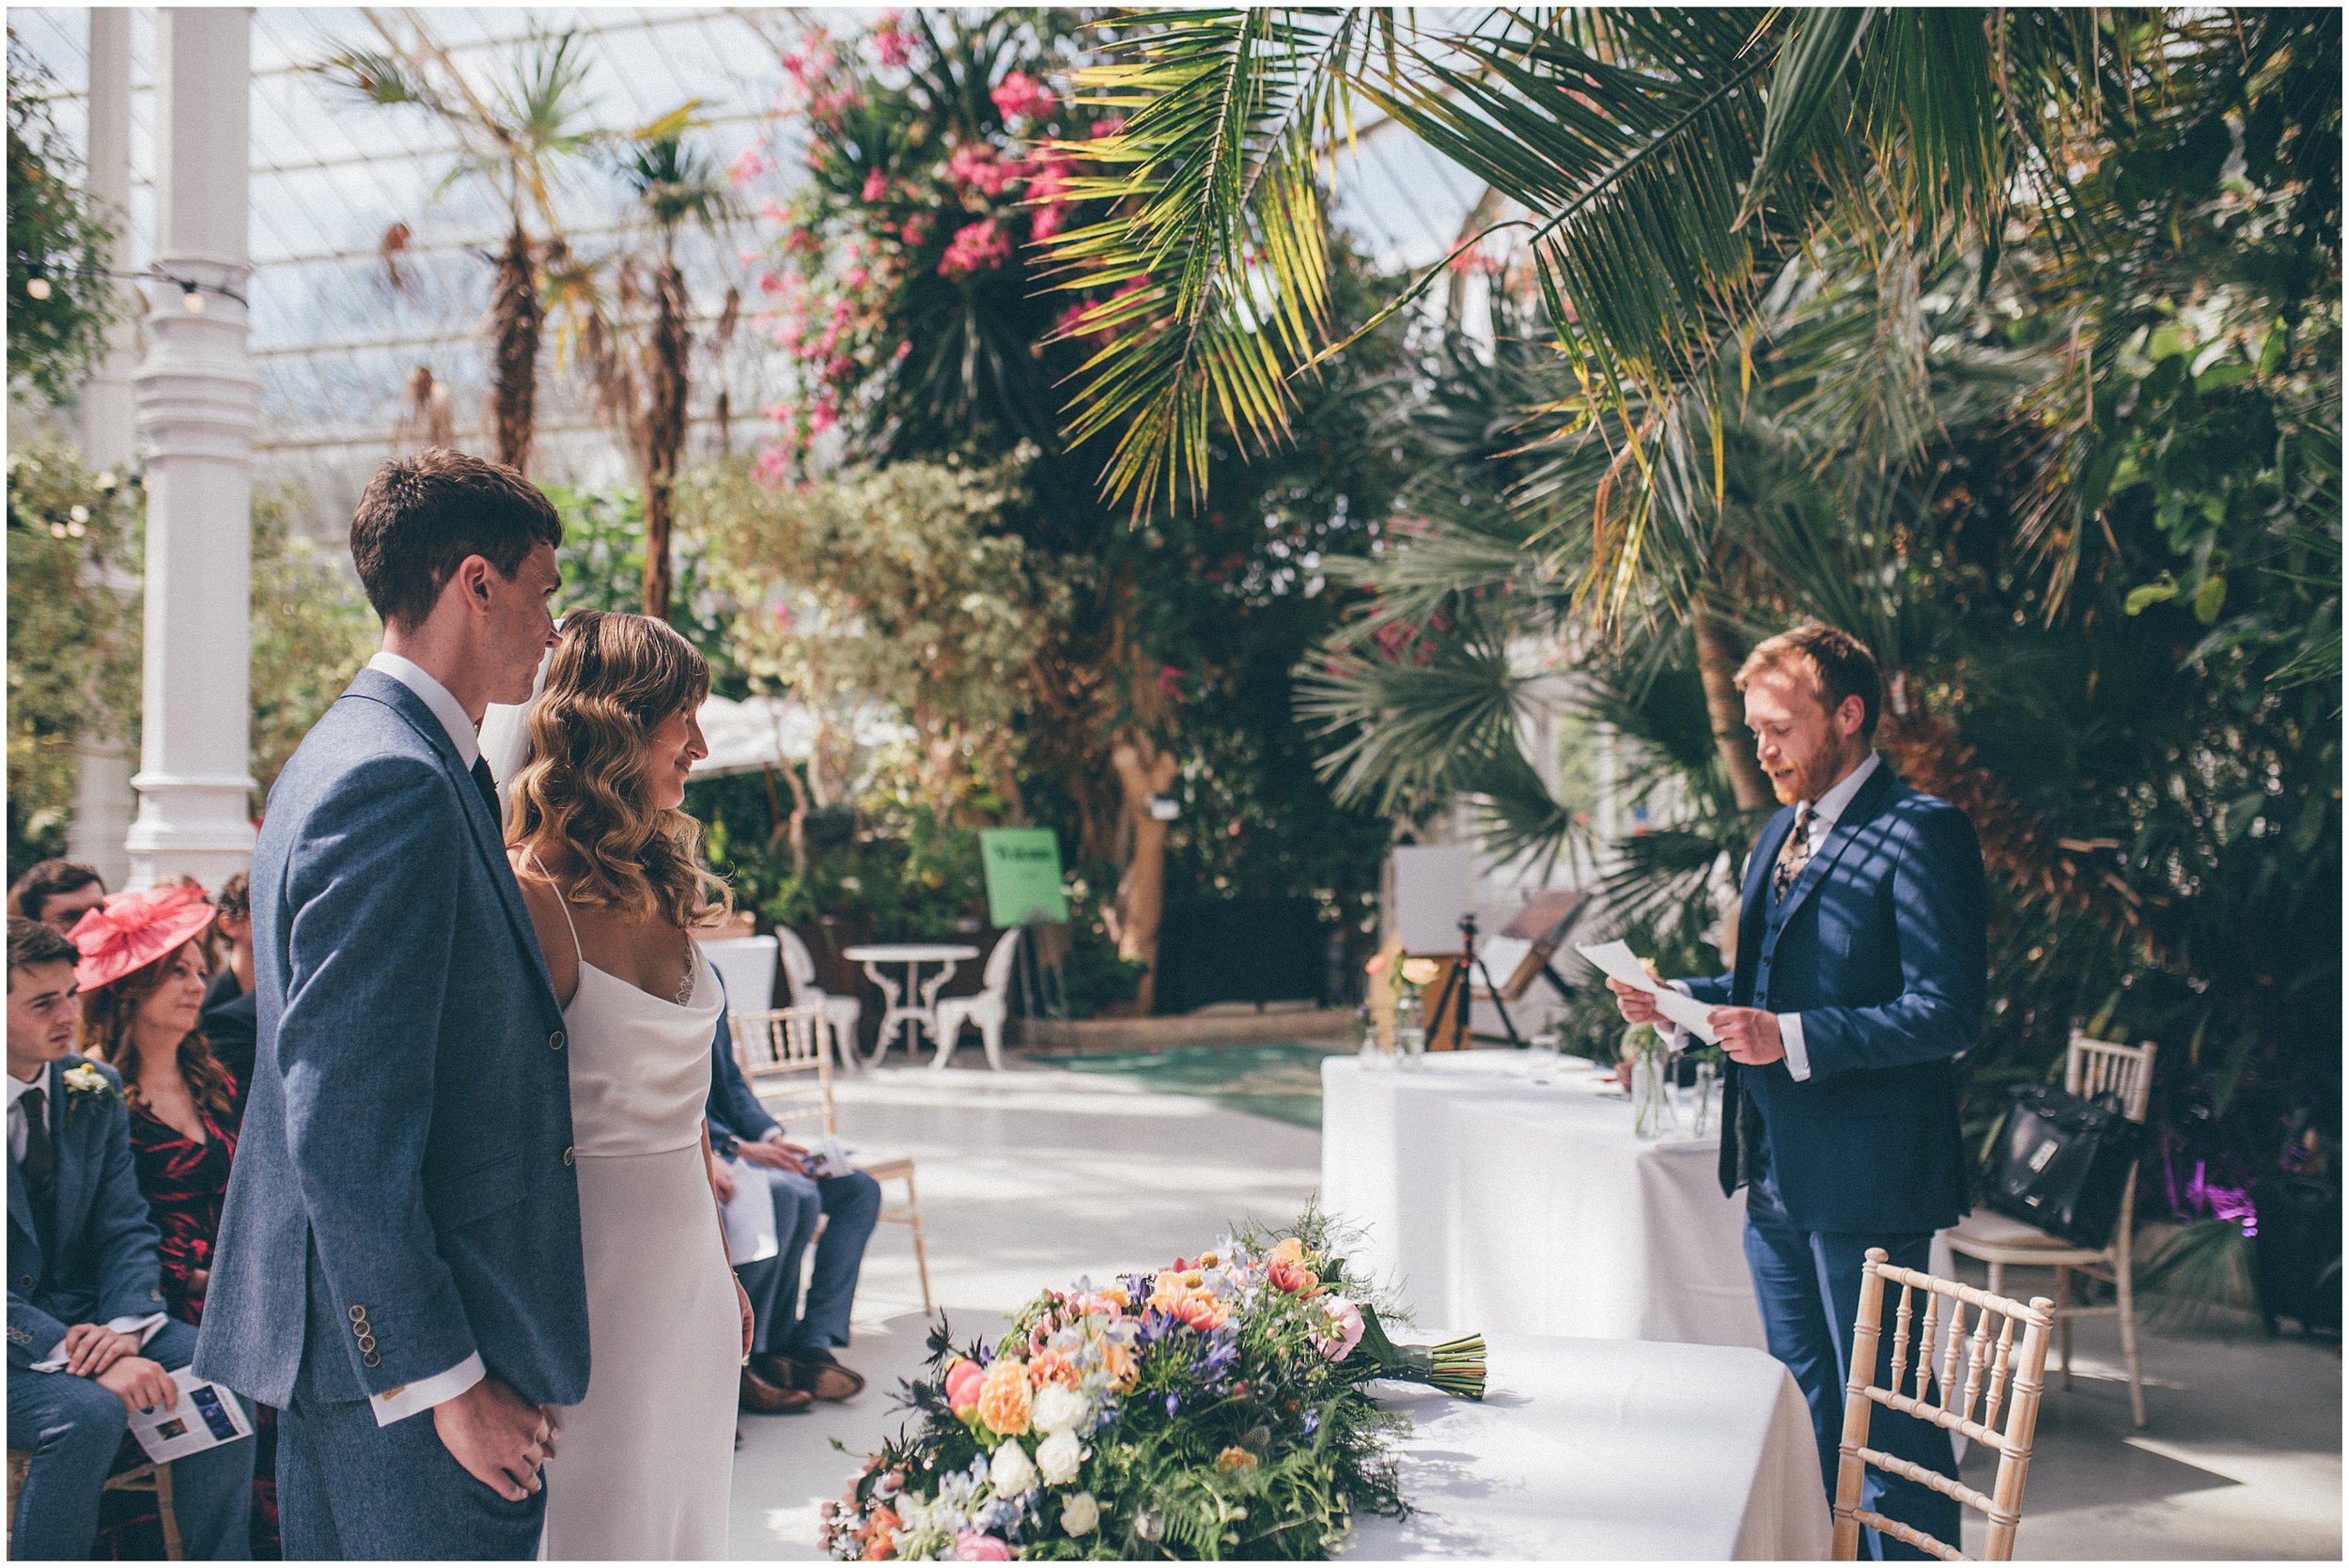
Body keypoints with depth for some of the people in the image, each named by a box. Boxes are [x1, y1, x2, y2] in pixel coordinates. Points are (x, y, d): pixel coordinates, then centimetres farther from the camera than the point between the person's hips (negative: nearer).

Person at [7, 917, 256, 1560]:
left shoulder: (95, 1089, 4)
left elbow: (127, 1228, 5)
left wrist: (124, 1325, -15)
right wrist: (79, 1356, -29)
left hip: (83, 1319, 5)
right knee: (87, 1412, -32)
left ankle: (218, 1562, -1)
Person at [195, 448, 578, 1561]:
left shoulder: (344, 753, 13)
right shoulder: (397, 782, -19)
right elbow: (343, 1126, -23)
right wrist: (445, 1377, -19)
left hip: (340, 1338, 10)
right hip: (404, 1342, -10)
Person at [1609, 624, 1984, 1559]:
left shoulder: (1920, 834, -14)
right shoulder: (1782, 832, 15)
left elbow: (1946, 1013, -20)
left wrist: (1792, 1039, -27)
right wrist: (1679, 999, 5)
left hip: (1863, 1177, -9)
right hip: (1775, 1169, 9)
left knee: (1883, 1415, 0)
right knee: (1802, 1404, 18)